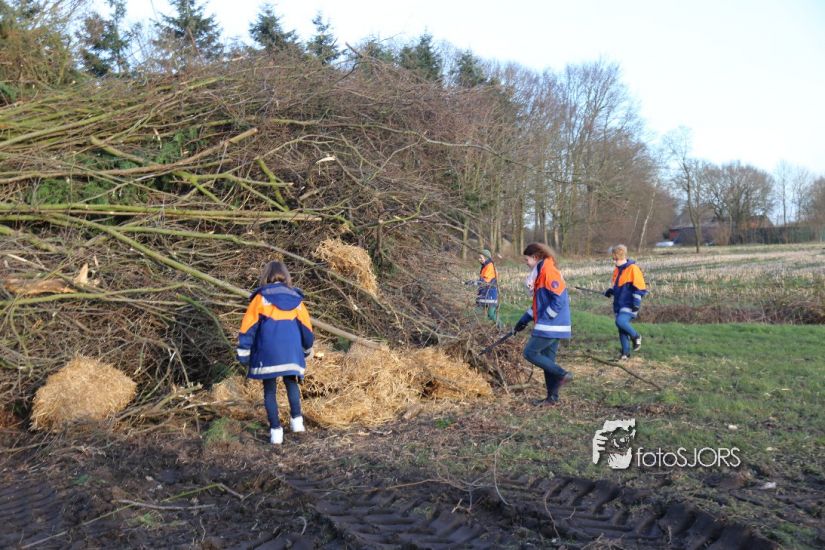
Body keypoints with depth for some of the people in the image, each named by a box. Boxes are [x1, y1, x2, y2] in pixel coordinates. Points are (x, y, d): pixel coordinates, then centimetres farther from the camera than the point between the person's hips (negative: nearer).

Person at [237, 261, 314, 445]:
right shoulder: (296, 299, 9)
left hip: (267, 353, -3)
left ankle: (275, 429, 6)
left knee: (269, 390, 8)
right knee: (291, 383, 24)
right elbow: (306, 328, 17)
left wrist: (244, 355, 4)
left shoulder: (260, 298, -1)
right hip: (291, 353, 3)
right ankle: (296, 420, 19)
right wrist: (307, 351, 32)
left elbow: (248, 327, -2)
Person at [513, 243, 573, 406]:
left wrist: (545, 318, -16)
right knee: (548, 360, 11)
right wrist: (525, 319, 20)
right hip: (552, 326, 10)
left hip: (551, 326, -10)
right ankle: (552, 397, 15)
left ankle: (562, 374, -6)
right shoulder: (541, 272, 17)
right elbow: (540, 302, 23)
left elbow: (559, 299, -21)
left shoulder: (548, 271, -14)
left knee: (530, 353, -7)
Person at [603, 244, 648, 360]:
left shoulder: (633, 268, -11)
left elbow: (639, 287, -14)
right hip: (619, 303, 8)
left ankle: (636, 336, -1)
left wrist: (636, 304, -19)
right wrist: (609, 292, 5)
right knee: (621, 329, 8)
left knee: (621, 321, -26)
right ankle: (625, 353, 18)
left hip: (629, 304, -8)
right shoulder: (617, 270, 13)